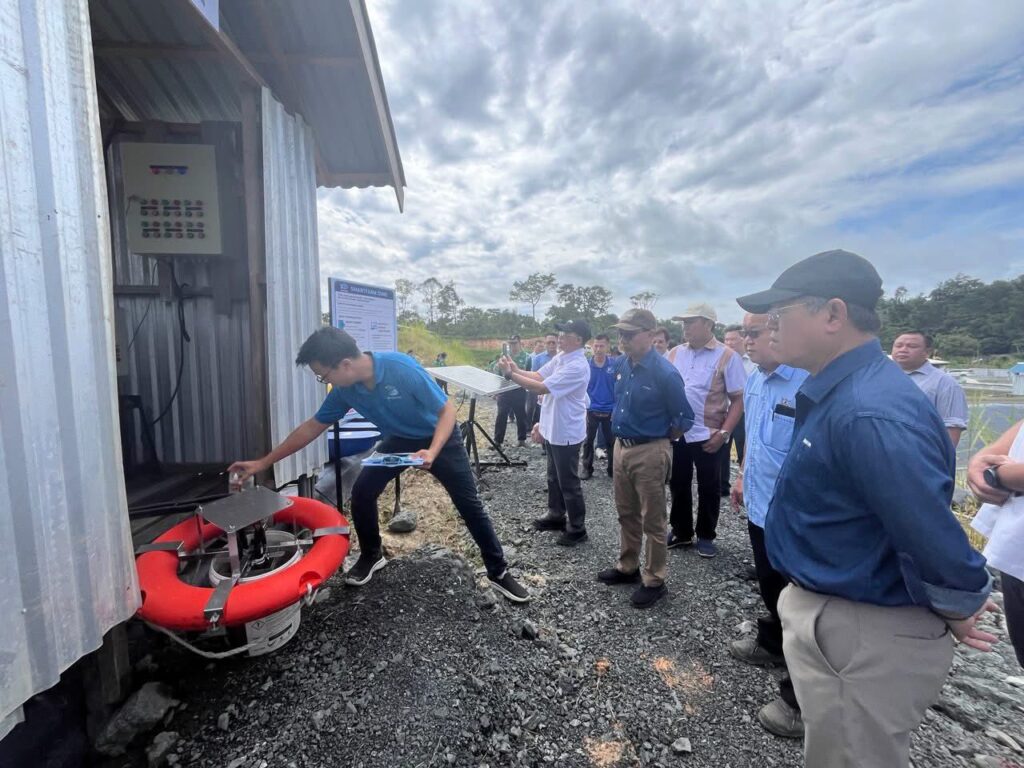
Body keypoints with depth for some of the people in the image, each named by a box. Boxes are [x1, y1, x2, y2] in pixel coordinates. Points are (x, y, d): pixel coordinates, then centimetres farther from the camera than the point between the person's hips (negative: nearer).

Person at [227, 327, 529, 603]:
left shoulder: (402, 368, -35)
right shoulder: (345, 391, -16)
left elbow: (447, 410, -28)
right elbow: (312, 427, -3)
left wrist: (432, 452, -42)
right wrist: (263, 462, 0)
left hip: (439, 438, -5)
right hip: (398, 440, 5)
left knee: (469, 505, -4)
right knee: (362, 492, -5)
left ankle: (498, 572, 12)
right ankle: (371, 556, 22)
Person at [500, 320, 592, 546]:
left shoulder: (577, 366, -26)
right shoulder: (559, 357, 5)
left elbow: (541, 388, -29)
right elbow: (538, 376, 7)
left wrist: (511, 375, -25)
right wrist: (517, 369, -9)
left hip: (566, 433, -9)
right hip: (553, 429, 9)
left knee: (569, 483, 5)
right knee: (554, 477, 22)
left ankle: (577, 528, 21)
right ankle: (556, 515, 40)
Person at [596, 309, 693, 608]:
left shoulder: (664, 373, -18)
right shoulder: (623, 364, 2)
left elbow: (685, 419, -11)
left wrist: (658, 439, -1)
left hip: (649, 453, -7)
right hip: (621, 447, 7)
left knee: (652, 520, 8)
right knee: (626, 514, 20)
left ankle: (654, 581, 25)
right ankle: (628, 567, 38)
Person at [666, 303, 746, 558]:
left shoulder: (727, 357, -8)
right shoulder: (674, 354, 5)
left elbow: (738, 400, -8)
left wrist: (723, 433, -16)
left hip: (707, 436, -4)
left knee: (708, 489, 11)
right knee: (678, 485, 15)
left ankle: (706, 536, 30)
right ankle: (681, 531, 33)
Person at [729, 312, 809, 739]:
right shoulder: (755, 380, 4)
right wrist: (744, 474, 21)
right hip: (760, 504, 8)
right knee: (769, 585, 27)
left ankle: (803, 700, 28)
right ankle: (772, 643, 51)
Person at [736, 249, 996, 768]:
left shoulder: (869, 412, -32)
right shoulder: (835, 389, 2)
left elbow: (936, 539, -29)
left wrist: (957, 613, -11)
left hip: (866, 636, -9)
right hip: (821, 609, 9)